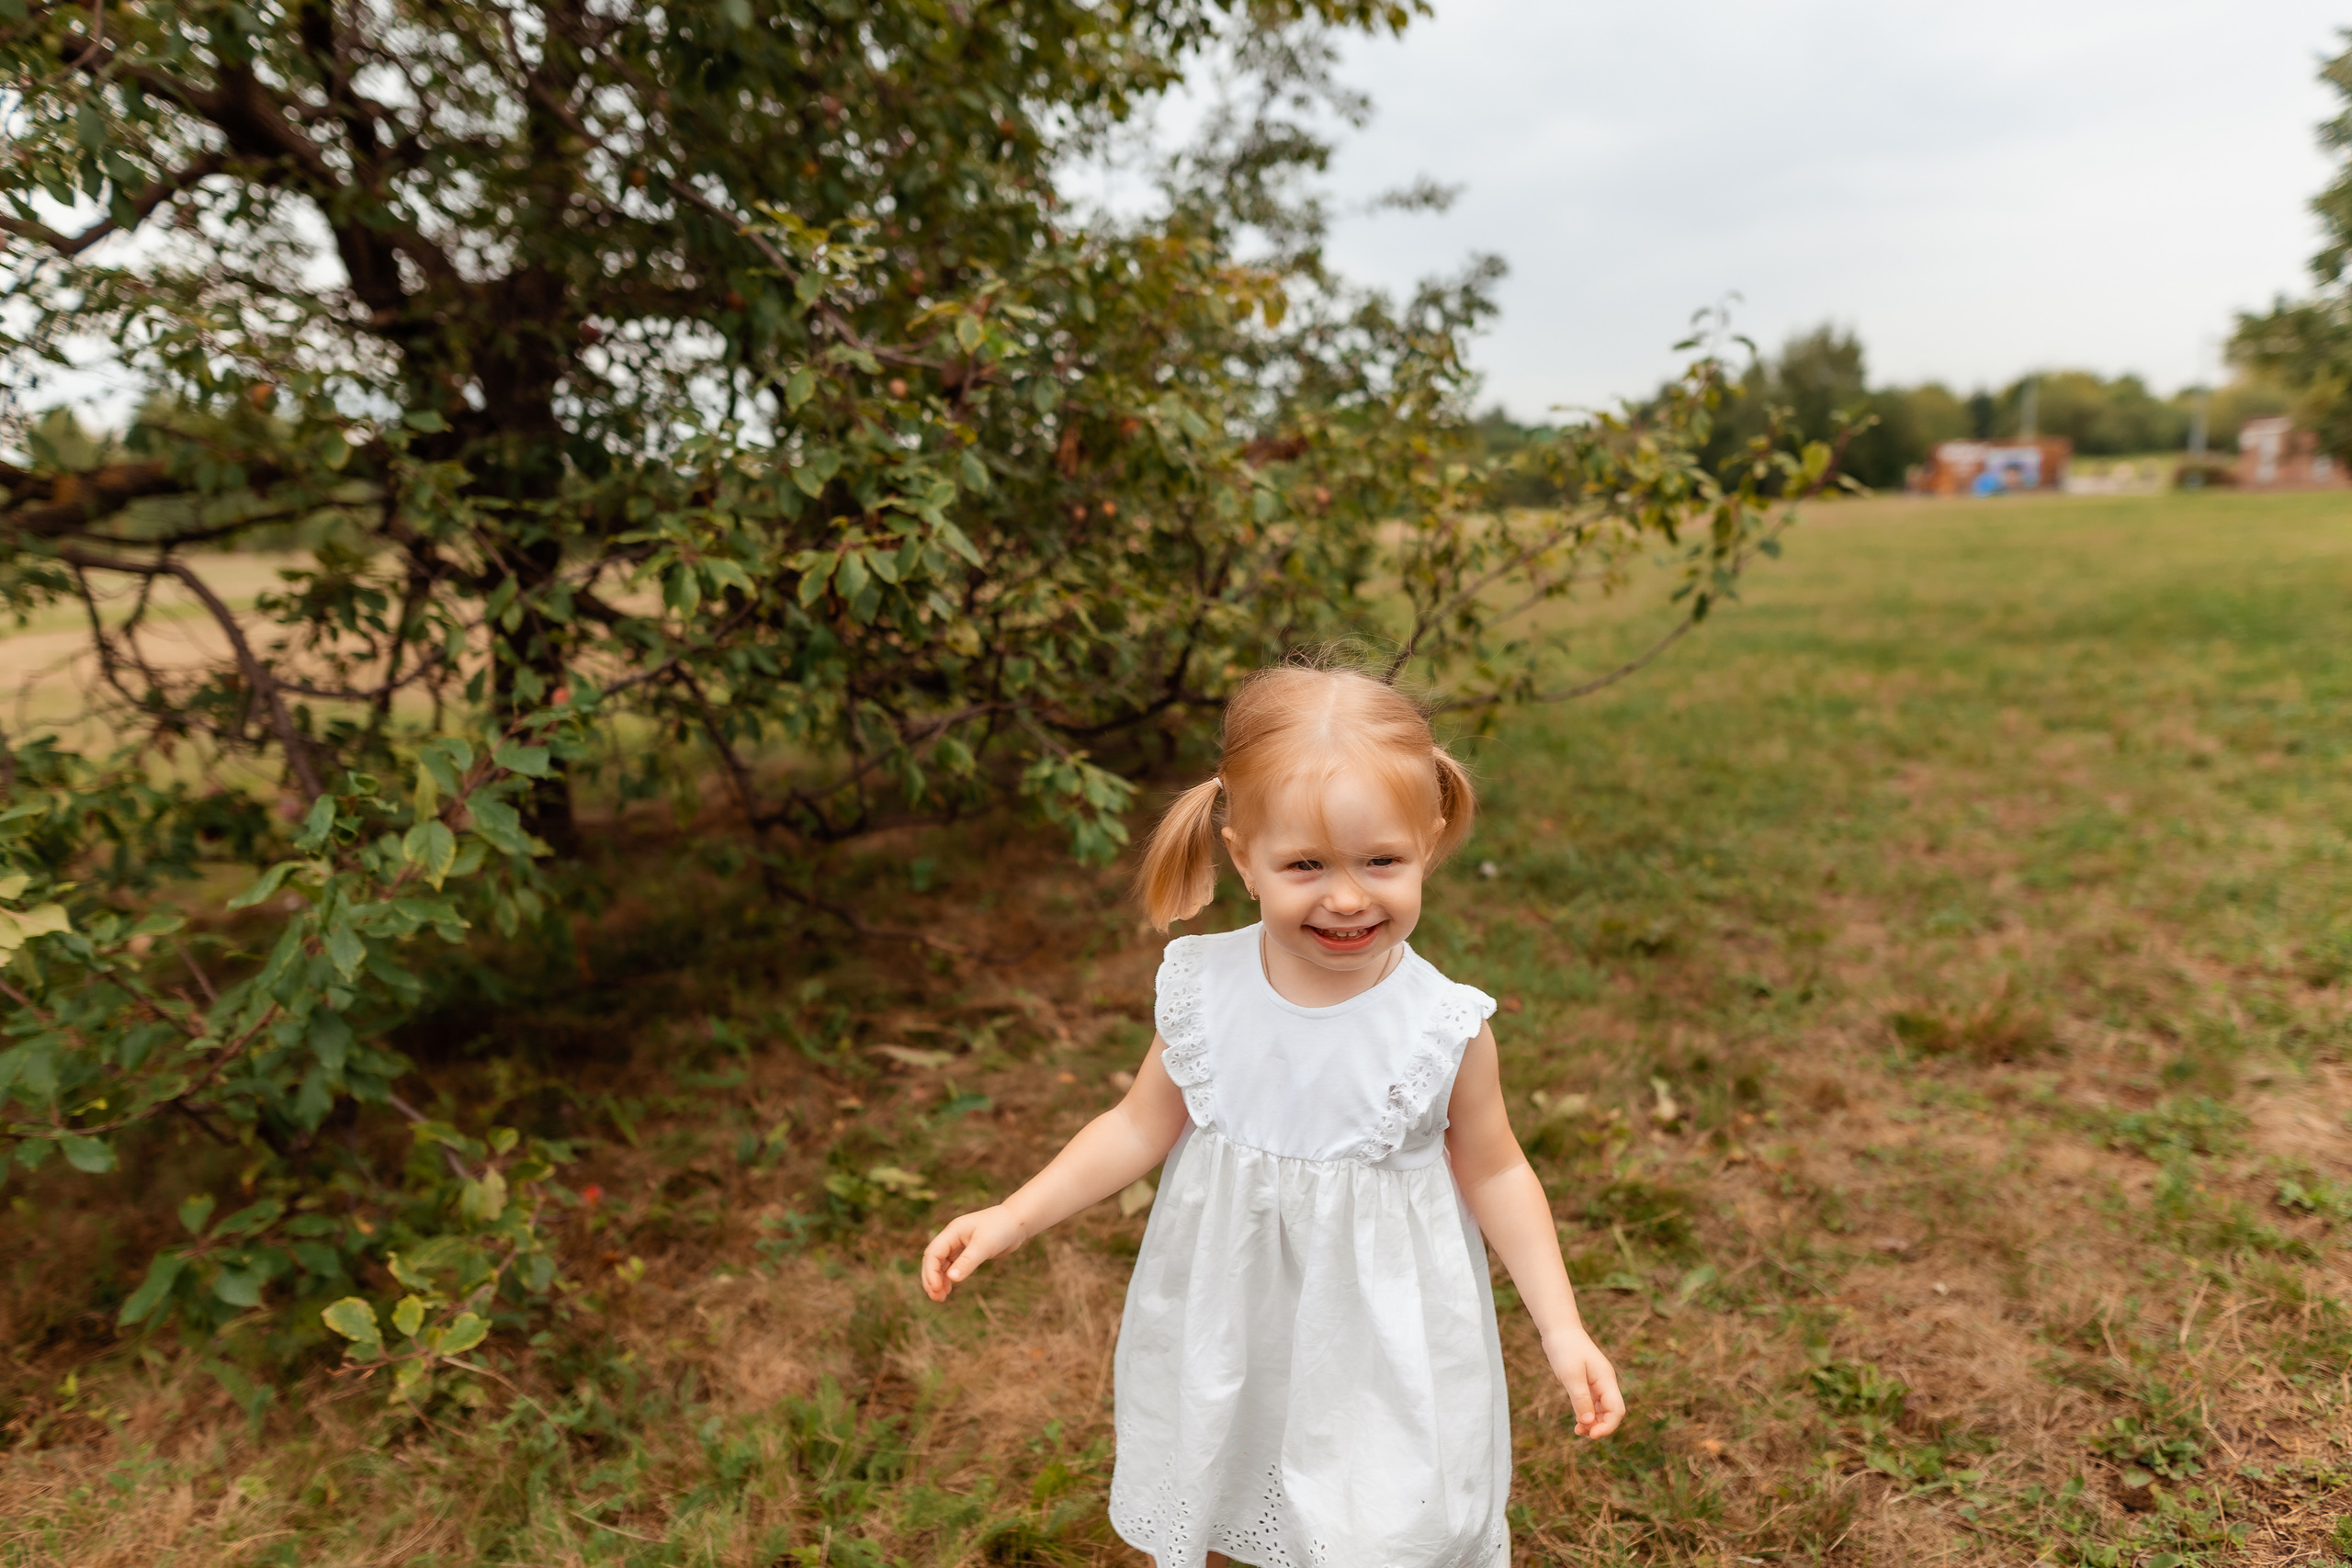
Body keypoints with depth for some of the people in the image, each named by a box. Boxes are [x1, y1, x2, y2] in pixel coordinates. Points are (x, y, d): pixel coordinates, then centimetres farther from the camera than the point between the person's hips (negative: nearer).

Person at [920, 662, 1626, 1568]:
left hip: (1376, 1329, -2)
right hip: (1226, 1315, 3)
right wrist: (1013, 1219, -6)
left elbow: (1493, 1170, -4)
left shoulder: (1445, 1029, -20)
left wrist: (1563, 1330, -7)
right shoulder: (1203, 992, -16)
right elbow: (1144, 1125, -3)